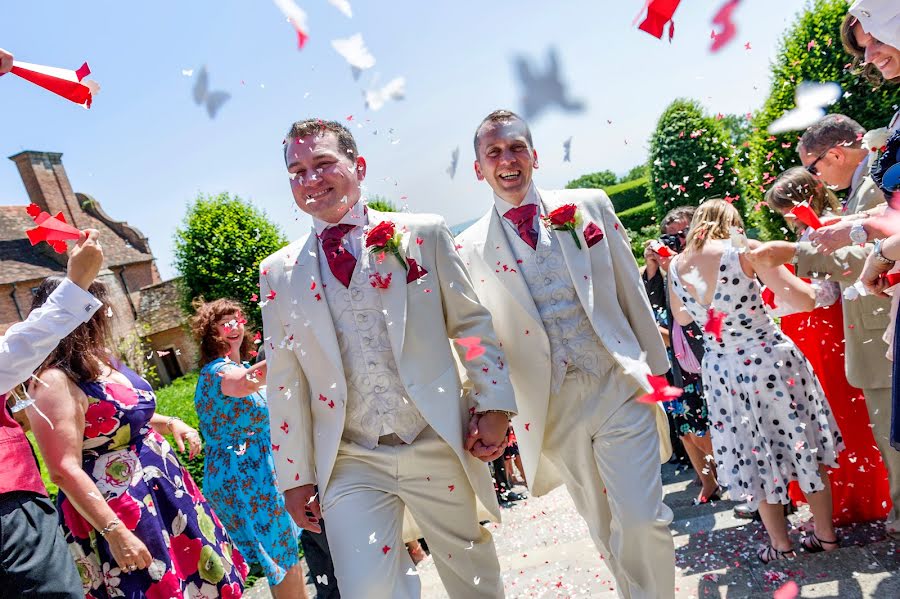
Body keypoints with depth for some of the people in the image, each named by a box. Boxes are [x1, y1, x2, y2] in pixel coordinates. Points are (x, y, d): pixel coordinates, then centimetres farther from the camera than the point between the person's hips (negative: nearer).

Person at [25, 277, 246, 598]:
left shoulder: (102, 359, 6)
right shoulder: (54, 383, -21)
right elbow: (64, 471, -25)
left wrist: (169, 423, 7)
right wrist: (114, 531, -27)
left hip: (165, 492, 9)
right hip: (118, 510, -9)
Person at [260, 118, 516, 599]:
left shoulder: (423, 234, 1)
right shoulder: (278, 273, 4)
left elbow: (472, 324, 3)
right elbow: (285, 381, 5)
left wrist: (494, 406, -5)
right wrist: (295, 476, 5)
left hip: (440, 448, 0)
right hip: (350, 467, 1)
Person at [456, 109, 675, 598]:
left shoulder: (590, 206, 4)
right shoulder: (469, 248, 1)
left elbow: (632, 293, 8)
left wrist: (658, 366, 9)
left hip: (619, 388, 0)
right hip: (551, 407, 0)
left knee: (641, 520, -6)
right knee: (604, 529, 13)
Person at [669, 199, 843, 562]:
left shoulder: (676, 266, -1)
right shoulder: (743, 250, -13)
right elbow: (805, 301, -16)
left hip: (722, 370, 3)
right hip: (770, 359, -3)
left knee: (754, 454, 18)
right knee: (801, 442, 17)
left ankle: (780, 543, 31)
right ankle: (826, 534, 33)